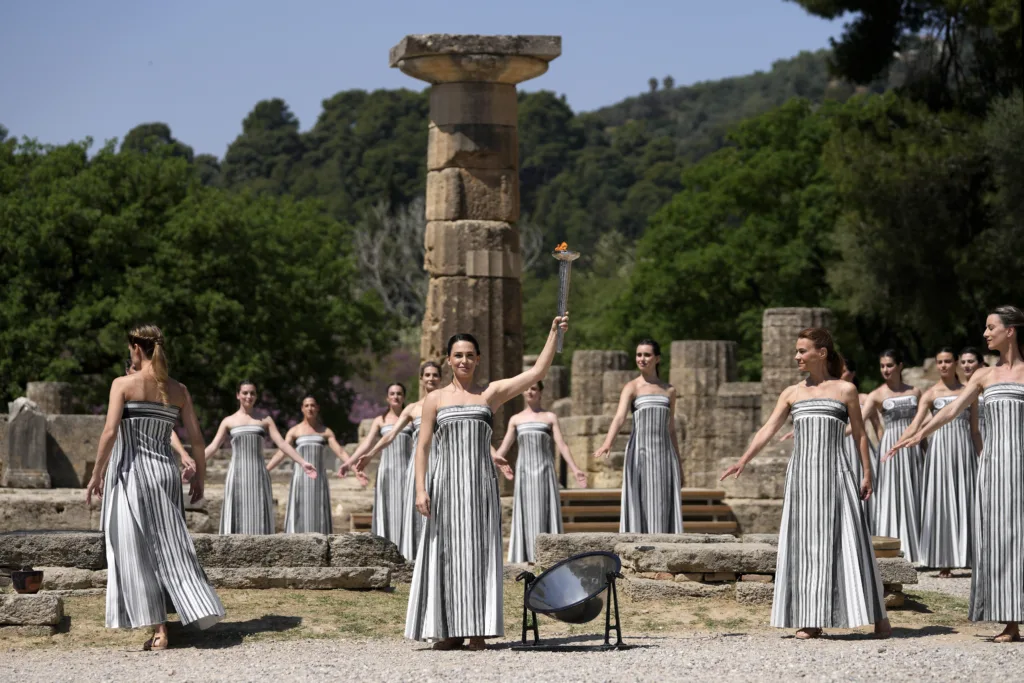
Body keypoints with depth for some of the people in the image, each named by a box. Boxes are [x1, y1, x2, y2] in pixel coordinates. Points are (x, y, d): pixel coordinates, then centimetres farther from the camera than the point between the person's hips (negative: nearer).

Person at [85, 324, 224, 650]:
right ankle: (201, 612, 8)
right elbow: (196, 437, 6)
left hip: (132, 473, -4)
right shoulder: (178, 390, 7)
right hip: (166, 472, 4)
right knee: (169, 548, 13)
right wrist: (200, 474, 17)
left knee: (139, 552, 1)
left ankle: (159, 630, -4)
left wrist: (96, 474, -7)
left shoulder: (123, 384, -6)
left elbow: (110, 432, -14)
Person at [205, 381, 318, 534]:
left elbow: (282, 444, 4)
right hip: (237, 475, -1)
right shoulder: (229, 421, 9)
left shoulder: (265, 421, 11)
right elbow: (213, 447, 6)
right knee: (237, 516, -5)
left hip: (259, 475, 1)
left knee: (258, 516, -2)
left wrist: (303, 463, -6)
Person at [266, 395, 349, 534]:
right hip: (301, 478, -2)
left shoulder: (326, 431, 11)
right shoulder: (294, 431, 6)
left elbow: (340, 452, 3)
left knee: (318, 516, -2)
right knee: (300, 516, -7)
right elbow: (281, 453, -2)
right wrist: (264, 471, -14)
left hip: (319, 479, 2)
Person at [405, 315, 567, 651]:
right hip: (445, 484, 0)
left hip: (480, 484, 0)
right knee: (446, 554, 0)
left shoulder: (491, 393, 9)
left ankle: (478, 630, 1)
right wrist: (421, 489, -5)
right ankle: (448, 630, 3)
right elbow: (422, 447, 5)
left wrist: (554, 333, -3)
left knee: (479, 553, -2)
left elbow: (538, 372, 3)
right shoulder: (435, 399, 8)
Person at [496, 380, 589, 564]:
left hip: (545, 472, -1)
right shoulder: (515, 419, 12)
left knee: (545, 514, -5)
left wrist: (575, 470, -12)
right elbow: (503, 448, 11)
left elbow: (561, 445, -1)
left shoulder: (550, 417, 8)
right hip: (524, 473, 1)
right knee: (525, 516, -1)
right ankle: (525, 559, 0)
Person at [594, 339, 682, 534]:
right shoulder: (631, 387, 1)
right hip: (640, 454, -4)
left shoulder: (669, 390, 14)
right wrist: (607, 444, -35)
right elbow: (619, 417, -16)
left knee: (664, 509, 0)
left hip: (664, 454, 4)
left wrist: (678, 467, 17)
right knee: (639, 506, -7)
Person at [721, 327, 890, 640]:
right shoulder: (792, 393, 12)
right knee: (805, 545, 1)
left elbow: (860, 434, 8)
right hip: (801, 474, 3)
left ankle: (877, 615, 2)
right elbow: (767, 430, 5)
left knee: (847, 541, -5)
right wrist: (743, 460, -7)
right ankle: (812, 621, 5)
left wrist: (866, 473, 2)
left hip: (835, 473, -3)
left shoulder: (845, 390, 6)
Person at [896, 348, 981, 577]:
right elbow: (914, 426, -7)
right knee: (941, 502, -3)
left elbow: (975, 430, 12)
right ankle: (944, 562, 0)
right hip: (940, 449, -1)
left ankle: (968, 556, 3)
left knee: (966, 502, -1)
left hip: (964, 449, 1)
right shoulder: (930, 394, 4)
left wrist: (981, 459, 10)